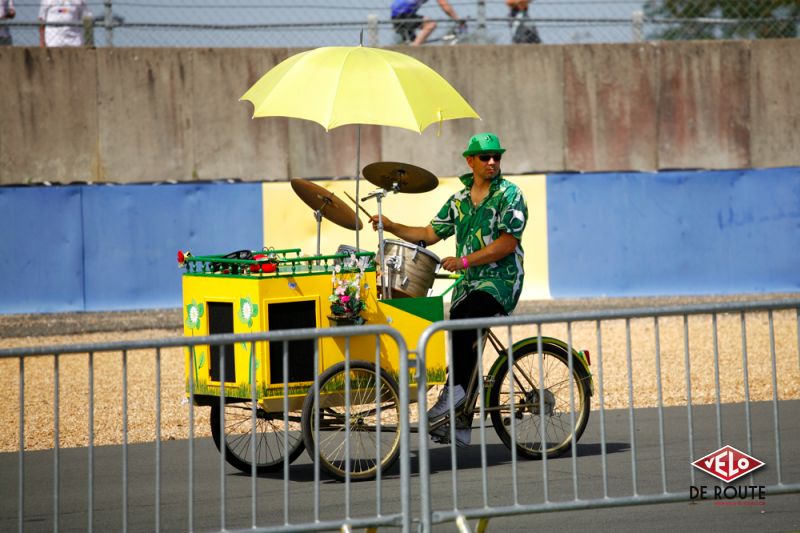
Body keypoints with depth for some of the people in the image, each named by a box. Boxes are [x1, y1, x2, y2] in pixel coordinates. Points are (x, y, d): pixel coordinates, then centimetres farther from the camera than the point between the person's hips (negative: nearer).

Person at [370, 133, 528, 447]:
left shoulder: (509, 195, -4)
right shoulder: (459, 201, 15)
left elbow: (507, 243, -14)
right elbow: (429, 234, 18)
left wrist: (464, 261, -21)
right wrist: (391, 227, 4)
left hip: (500, 282, -6)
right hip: (469, 282, 6)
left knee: (464, 321, -31)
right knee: (462, 348, 0)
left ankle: (455, 389, -25)